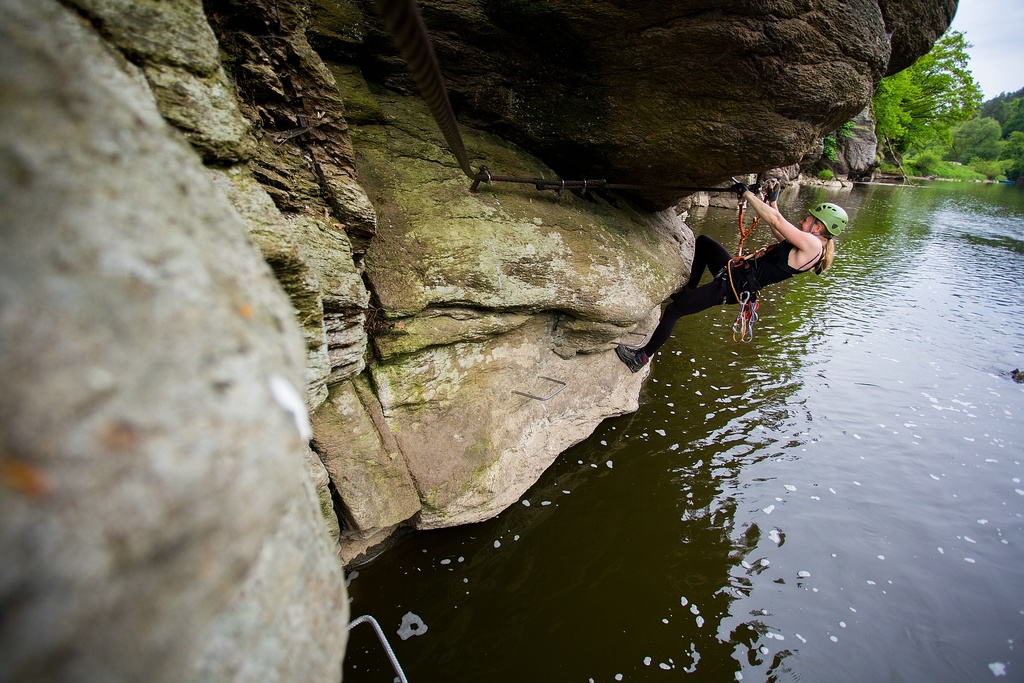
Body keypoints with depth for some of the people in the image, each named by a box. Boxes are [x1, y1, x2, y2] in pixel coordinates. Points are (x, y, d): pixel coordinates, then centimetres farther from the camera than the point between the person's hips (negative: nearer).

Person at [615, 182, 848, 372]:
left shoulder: (812, 245, -16)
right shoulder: (806, 246, 13)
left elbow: (775, 220, -21)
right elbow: (777, 227, 28)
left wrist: (747, 194, -15)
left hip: (734, 286, -10)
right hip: (736, 269, 10)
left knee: (672, 310, -13)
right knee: (702, 242, 29)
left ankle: (642, 357, 1)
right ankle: (689, 290, 26)